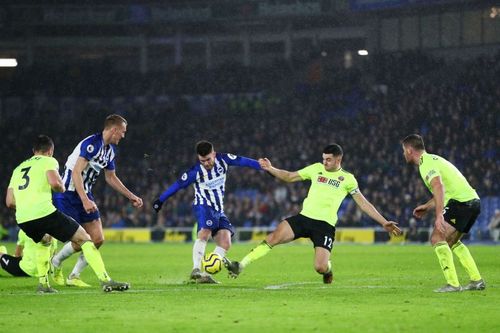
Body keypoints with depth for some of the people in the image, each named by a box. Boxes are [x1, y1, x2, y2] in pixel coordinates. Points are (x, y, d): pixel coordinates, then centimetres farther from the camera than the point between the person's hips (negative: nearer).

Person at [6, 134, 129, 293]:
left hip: (22, 219, 6)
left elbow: (9, 202, 20)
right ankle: (105, 280, -7)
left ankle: (43, 283, 26)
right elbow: (55, 183, -11)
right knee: (84, 239, 4)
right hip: (44, 211, -6)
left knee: (44, 240, 38)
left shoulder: (18, 168, 27)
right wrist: (62, 188, 11)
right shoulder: (48, 161, 10)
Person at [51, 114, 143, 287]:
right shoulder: (91, 144, -20)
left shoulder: (110, 150, 10)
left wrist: (131, 196, 20)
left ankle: (74, 277, 13)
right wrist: (85, 201, -34)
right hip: (67, 194, -9)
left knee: (97, 239, 0)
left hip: (85, 194, 9)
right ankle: (56, 263, 17)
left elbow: (111, 177, 24)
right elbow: (76, 172, -27)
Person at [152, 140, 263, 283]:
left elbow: (242, 161, 1)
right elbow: (178, 185, -7)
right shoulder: (196, 171, -14)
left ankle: (207, 273, -11)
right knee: (204, 233, -32)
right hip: (203, 206, -6)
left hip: (218, 210, 6)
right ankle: (196, 270, -41)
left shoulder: (223, 160, -4)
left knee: (225, 243, -8)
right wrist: (160, 200, -2)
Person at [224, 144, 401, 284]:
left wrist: (384, 222, 0)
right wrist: (270, 169, 1)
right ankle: (240, 266, -21)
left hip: (325, 225, -2)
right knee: (273, 237, -21)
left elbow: (363, 203, 5)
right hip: (304, 217, 2)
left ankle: (328, 268, 22)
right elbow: (289, 176, 17)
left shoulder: (347, 179, 5)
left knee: (320, 268, -17)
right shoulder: (317, 168, 11)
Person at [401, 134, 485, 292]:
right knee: (451, 241, 22)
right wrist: (427, 207, 29)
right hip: (473, 201, 10)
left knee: (437, 238, -11)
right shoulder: (432, 159, 22)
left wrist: (439, 215, -36)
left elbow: (438, 187, -29)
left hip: (461, 201, -10)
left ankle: (452, 284, -16)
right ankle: (477, 280, 19)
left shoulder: (426, 164, -11)